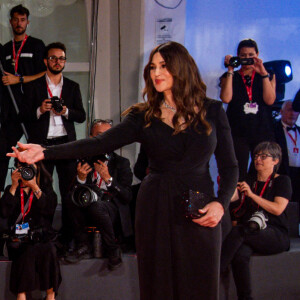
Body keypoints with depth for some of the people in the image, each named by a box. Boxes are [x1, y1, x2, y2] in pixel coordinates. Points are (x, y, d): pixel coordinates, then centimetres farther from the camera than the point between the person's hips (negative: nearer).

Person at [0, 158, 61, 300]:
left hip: (41, 236, 0)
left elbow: (49, 209, -5)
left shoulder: (46, 188, 15)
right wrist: (14, 187, -5)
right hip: (18, 239, 0)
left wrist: (34, 187, -11)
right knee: (28, 252, -32)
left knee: (48, 249, -31)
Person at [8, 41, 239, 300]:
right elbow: (100, 143, -9)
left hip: (201, 212, 0)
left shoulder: (212, 111, 4)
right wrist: (46, 152, -21)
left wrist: (221, 203, -12)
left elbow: (229, 165, 6)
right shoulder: (144, 116, 3)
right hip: (156, 210, 1)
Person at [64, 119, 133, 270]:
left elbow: (127, 197, -6)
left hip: (113, 210, -3)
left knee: (95, 205, -35)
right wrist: (81, 178, -15)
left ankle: (113, 250, -14)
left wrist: (108, 178, -19)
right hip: (88, 210, 3)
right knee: (72, 197, -25)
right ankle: (83, 245, -13)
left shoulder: (121, 162, 2)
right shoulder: (85, 162, 9)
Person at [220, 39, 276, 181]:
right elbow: (226, 98, -9)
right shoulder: (230, 77, 11)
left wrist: (263, 73, -10)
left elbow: (270, 100, -4)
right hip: (238, 133, -1)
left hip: (263, 133, 1)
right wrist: (230, 71, -7)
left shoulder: (268, 76, 14)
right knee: (237, 176, -8)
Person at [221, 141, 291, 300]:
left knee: (239, 230, -33)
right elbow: (231, 197, 4)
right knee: (240, 254, -33)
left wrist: (252, 194, -11)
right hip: (252, 235, 3)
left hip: (276, 235, -3)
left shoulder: (282, 181, 9)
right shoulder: (250, 181, 22)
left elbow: (278, 209, -6)